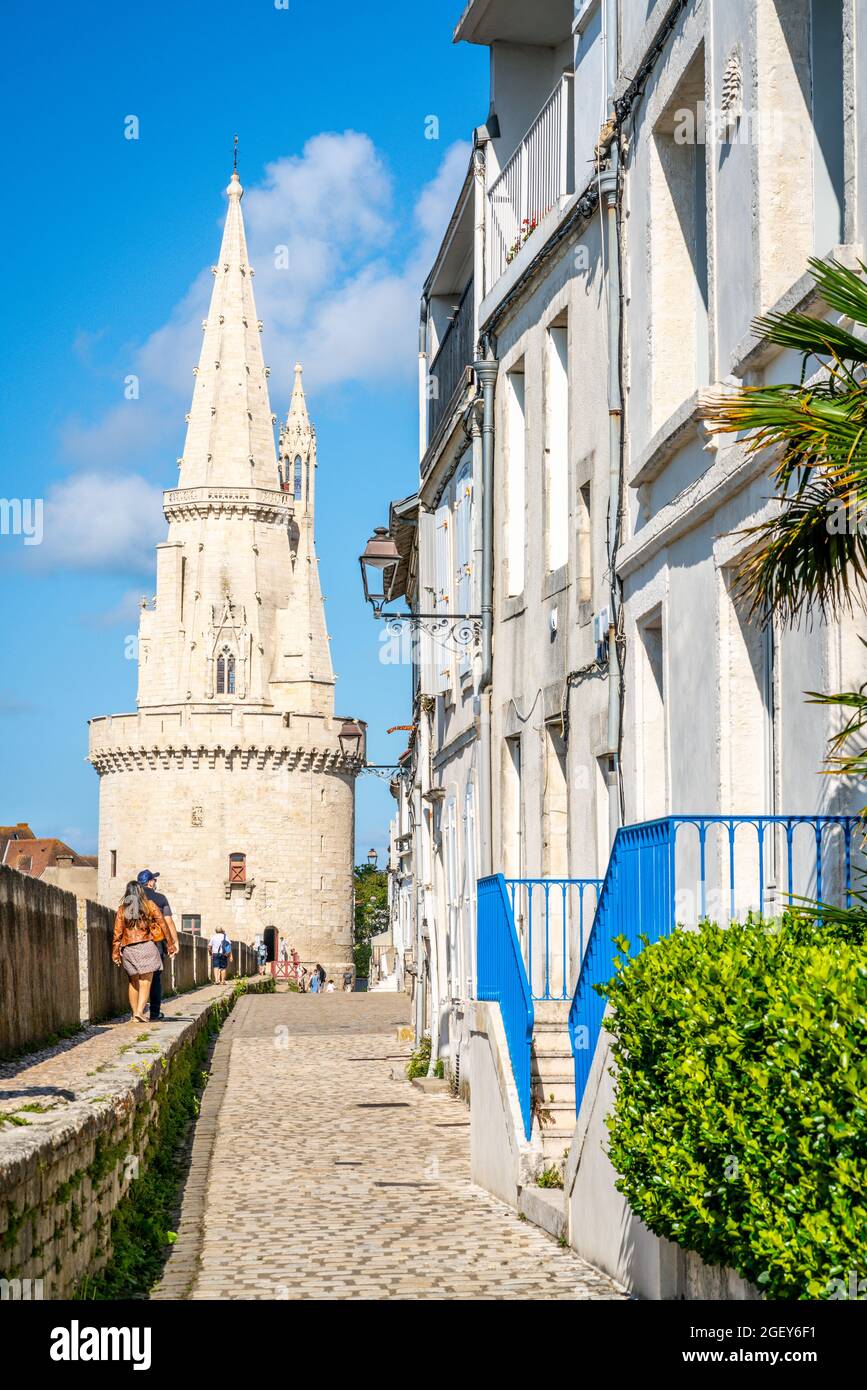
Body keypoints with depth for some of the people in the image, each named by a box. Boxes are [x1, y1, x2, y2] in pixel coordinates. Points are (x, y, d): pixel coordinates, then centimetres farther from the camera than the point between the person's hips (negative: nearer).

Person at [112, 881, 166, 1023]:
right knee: (145, 982, -5)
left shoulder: (122, 909, 7)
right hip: (146, 946, -3)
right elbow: (162, 924, 1)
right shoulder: (149, 905, 4)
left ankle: (135, 1012, 17)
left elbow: (117, 932, 4)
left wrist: (115, 953, 8)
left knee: (133, 982, 16)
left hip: (127, 949, 3)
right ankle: (140, 1011, -21)